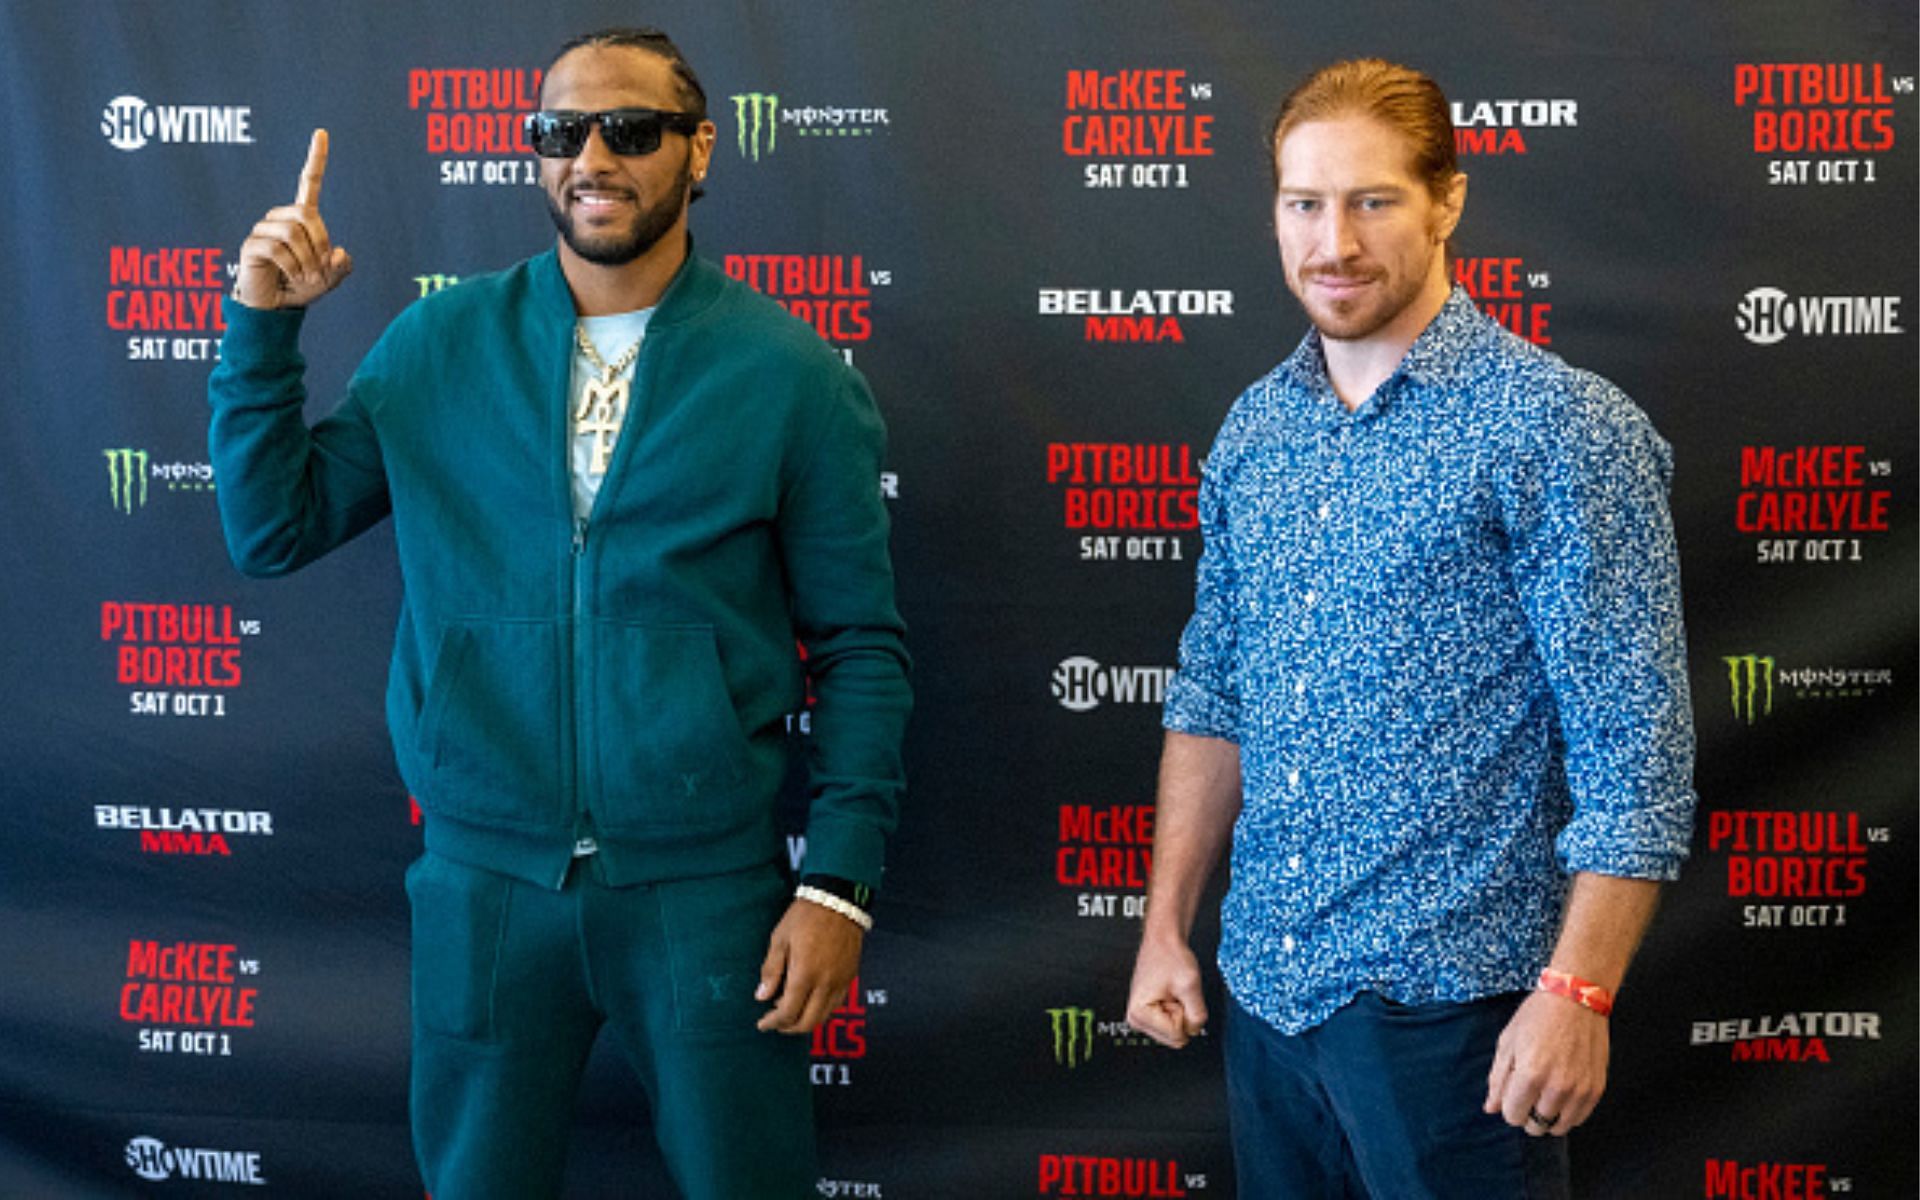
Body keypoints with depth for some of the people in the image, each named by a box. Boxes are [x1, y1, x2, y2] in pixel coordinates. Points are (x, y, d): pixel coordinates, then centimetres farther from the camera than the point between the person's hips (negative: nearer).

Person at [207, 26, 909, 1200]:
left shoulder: (790, 372, -3)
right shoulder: (441, 345, 4)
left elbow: (861, 646, -2)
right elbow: (273, 531, 5)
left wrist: (841, 881, -7)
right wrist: (265, 325, -5)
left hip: (705, 880, -2)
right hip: (486, 876, 2)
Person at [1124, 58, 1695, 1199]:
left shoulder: (1562, 427, -10)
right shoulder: (1256, 429, 9)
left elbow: (1635, 749, -12)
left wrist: (1577, 991, -18)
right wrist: (1168, 924, 11)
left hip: (1448, 1002, -6)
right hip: (1267, 984, 6)